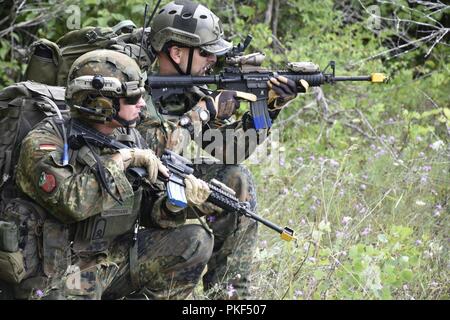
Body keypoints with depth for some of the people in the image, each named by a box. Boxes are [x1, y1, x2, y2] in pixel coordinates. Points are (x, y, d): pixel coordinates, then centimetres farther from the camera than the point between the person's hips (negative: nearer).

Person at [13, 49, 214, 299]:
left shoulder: (131, 139, 6)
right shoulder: (44, 142, -14)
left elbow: (150, 211, 8)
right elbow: (71, 203, -29)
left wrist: (174, 203, -15)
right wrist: (121, 160, -22)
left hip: (119, 256, 7)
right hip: (65, 271, -6)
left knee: (196, 241, -6)